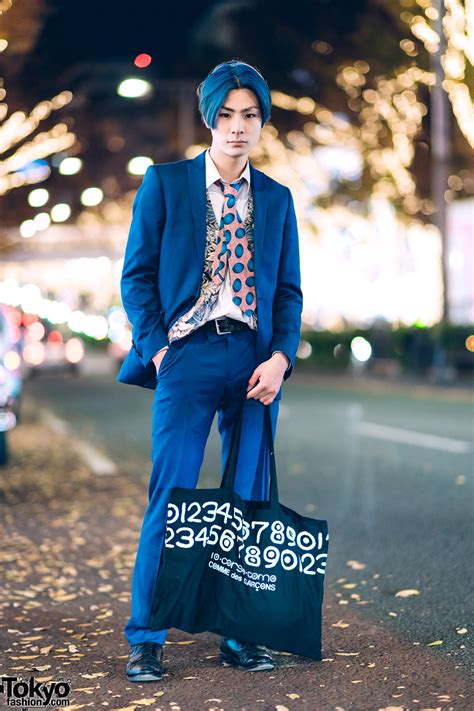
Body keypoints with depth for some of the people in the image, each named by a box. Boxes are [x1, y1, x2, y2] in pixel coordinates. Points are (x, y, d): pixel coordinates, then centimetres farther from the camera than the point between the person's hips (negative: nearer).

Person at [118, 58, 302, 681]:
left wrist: (281, 357, -3)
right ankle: (145, 639, 5)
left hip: (257, 362, 3)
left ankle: (241, 635, 15)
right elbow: (136, 275, 3)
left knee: (250, 502, 5)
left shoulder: (276, 198, 13)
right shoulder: (165, 183, 5)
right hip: (188, 357, -3)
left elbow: (289, 290, 12)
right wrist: (157, 349, -7)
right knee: (171, 500, -5)